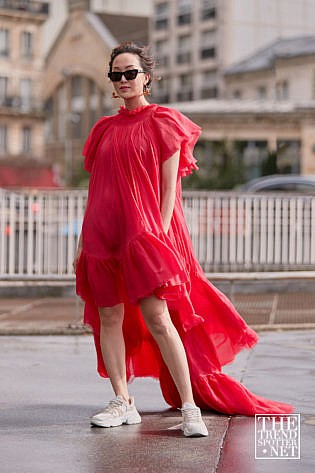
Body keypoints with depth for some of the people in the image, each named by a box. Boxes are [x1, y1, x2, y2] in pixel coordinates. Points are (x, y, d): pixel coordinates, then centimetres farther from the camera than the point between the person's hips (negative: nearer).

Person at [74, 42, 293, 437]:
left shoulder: (163, 122, 2)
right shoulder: (104, 129, 16)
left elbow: (170, 186, -5)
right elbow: (96, 189, 16)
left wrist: (159, 234, -15)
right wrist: (82, 242, 12)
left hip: (144, 234, -6)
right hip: (102, 235, 6)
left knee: (157, 319, -13)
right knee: (108, 318, 4)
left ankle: (190, 408, -8)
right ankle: (122, 402, 13)